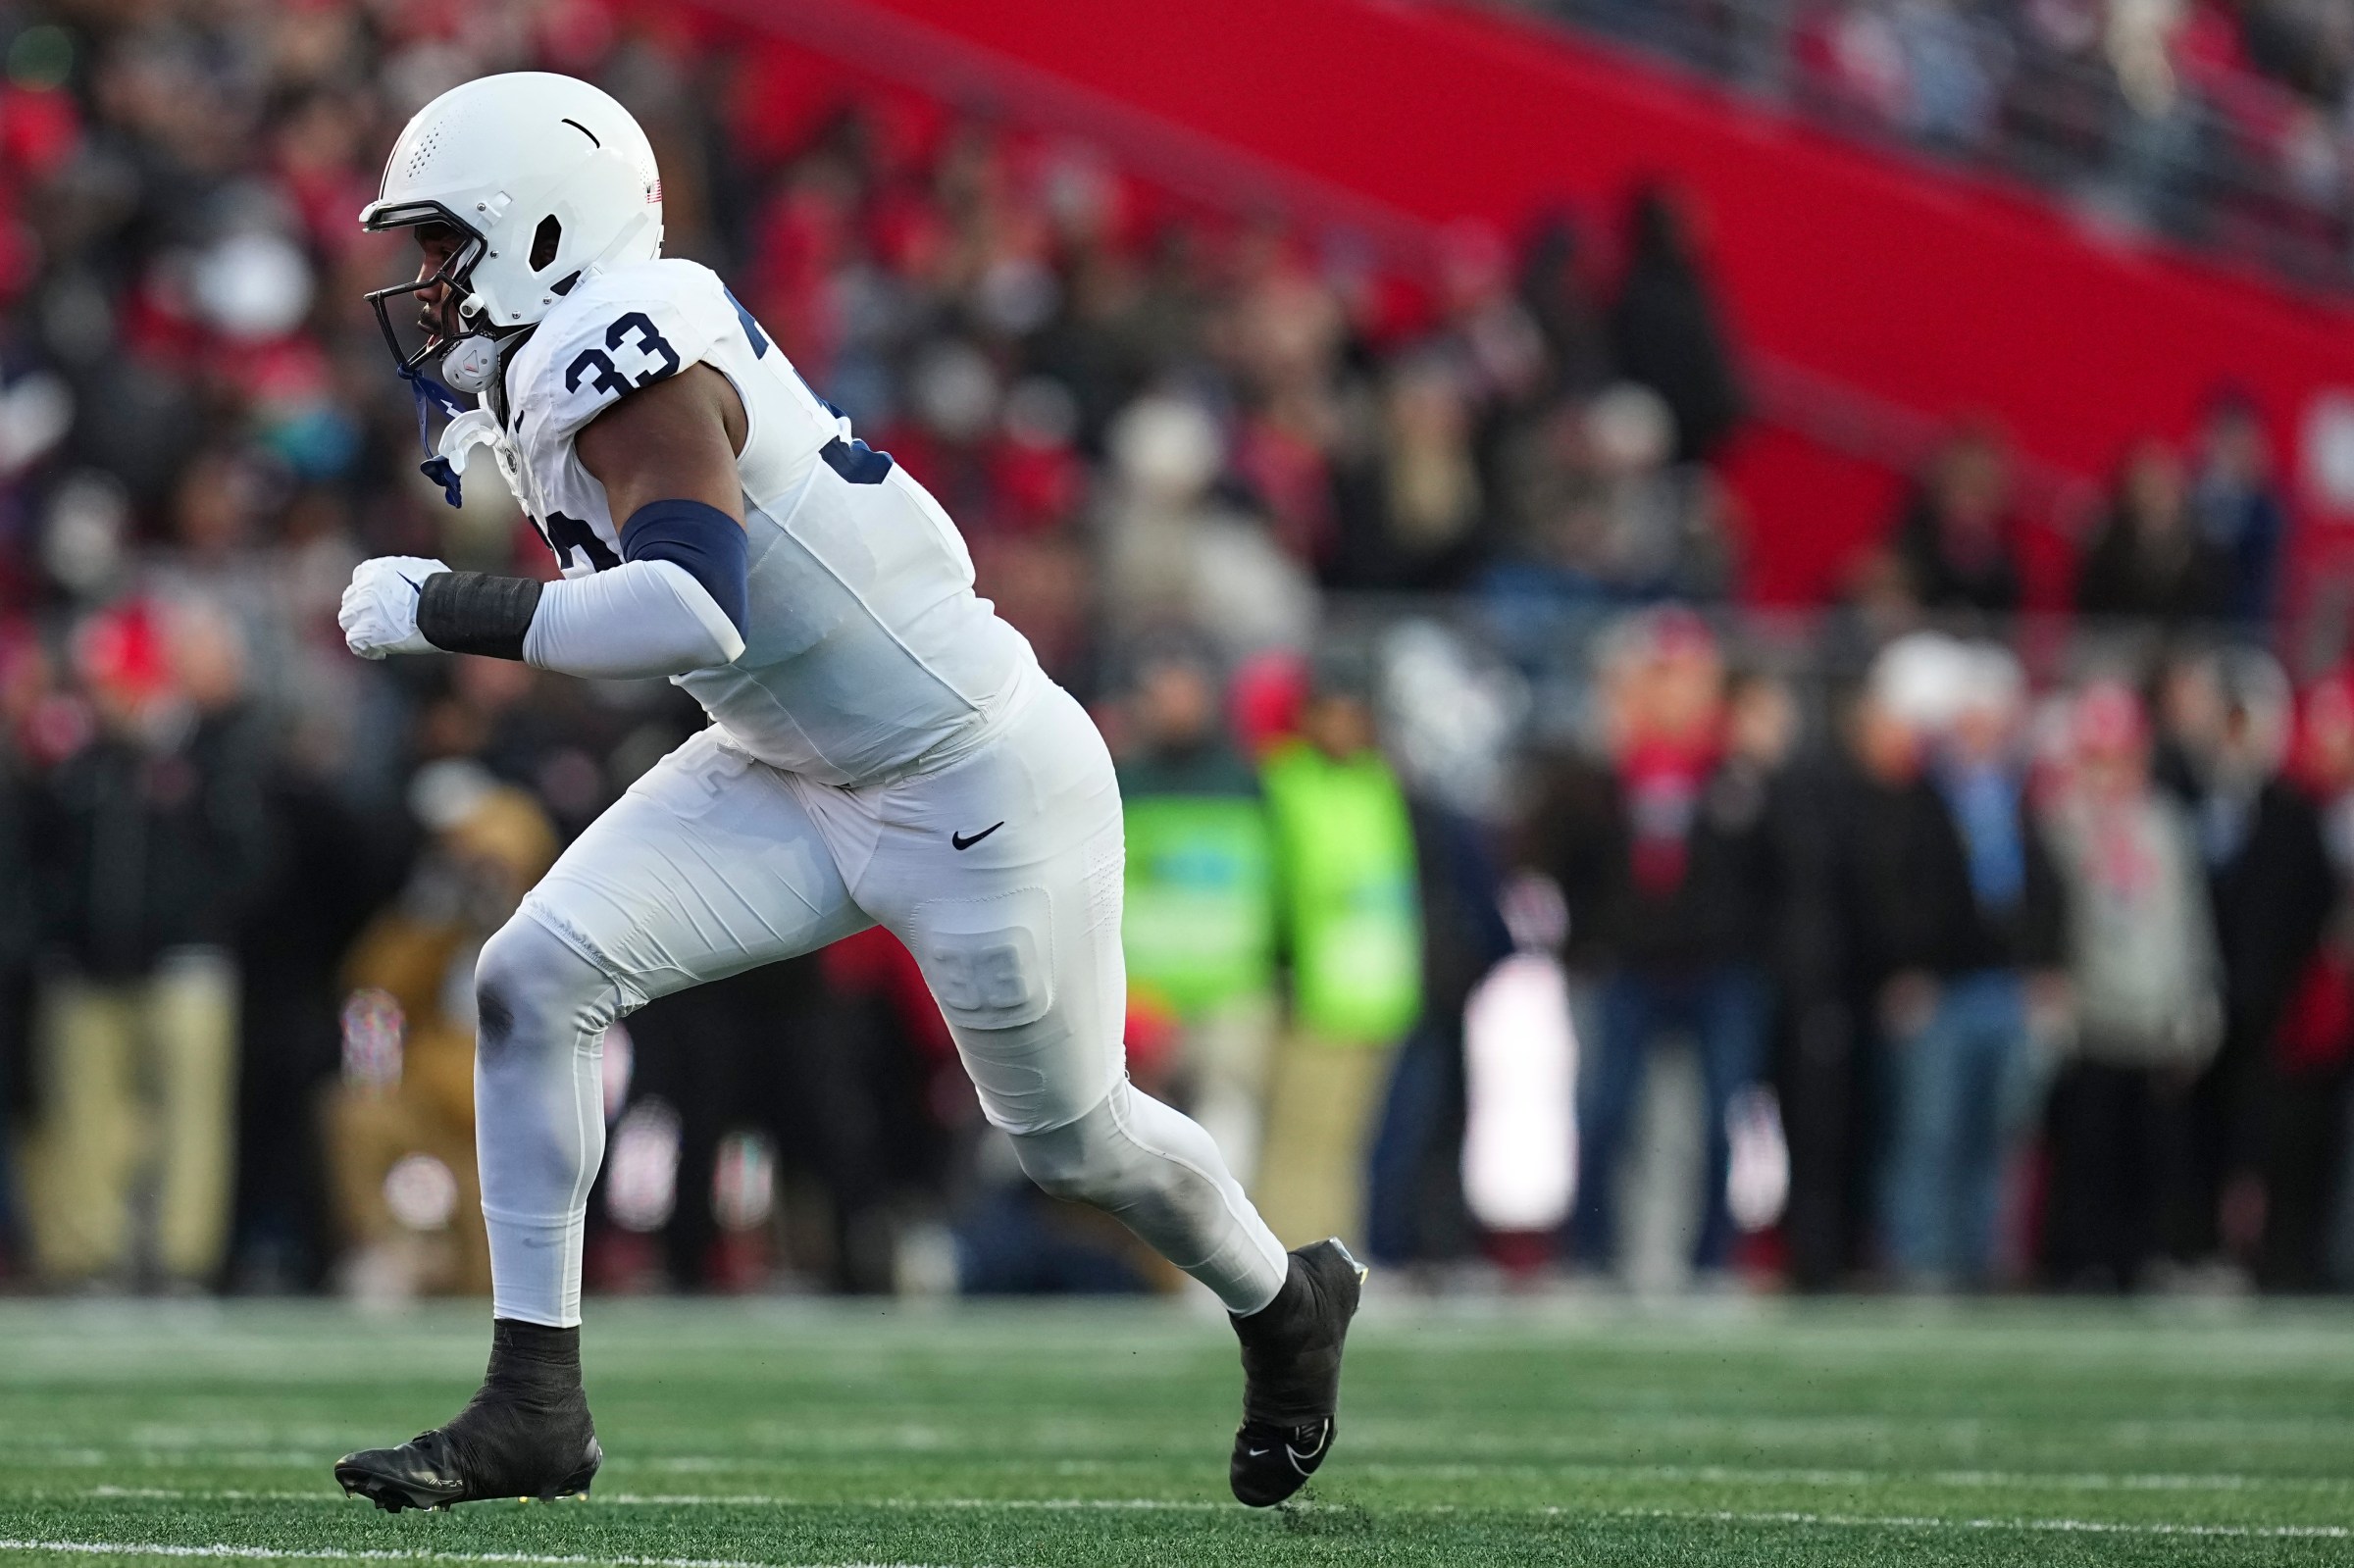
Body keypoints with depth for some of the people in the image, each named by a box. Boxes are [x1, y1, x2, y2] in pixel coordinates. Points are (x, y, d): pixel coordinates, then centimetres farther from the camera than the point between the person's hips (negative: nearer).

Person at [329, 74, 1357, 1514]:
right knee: (536, 978, -10)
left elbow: (697, 611, -40)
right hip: (797, 781, 9)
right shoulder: (552, 375, 1)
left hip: (979, 788, -9)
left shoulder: (617, 353, -27)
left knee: (1076, 1140, 11)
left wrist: (450, 612, -32)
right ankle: (536, 1405, -5)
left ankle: (1288, 1305, 42)